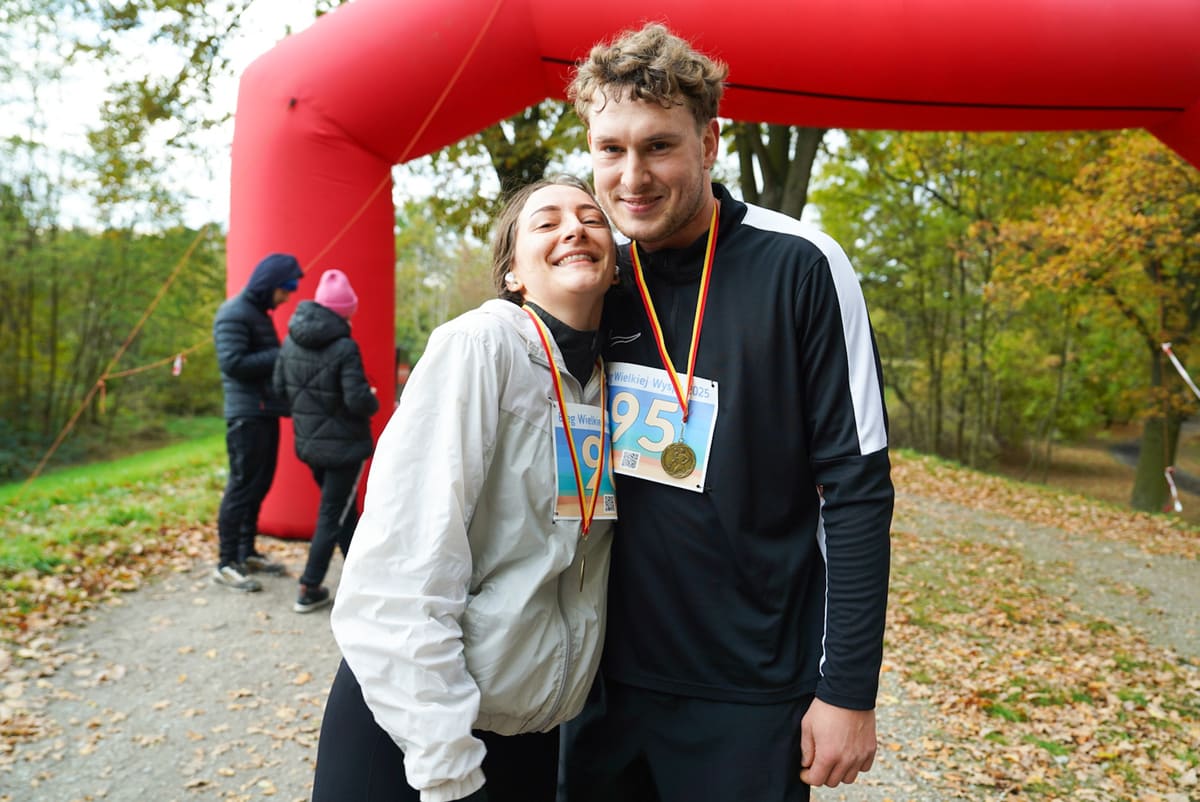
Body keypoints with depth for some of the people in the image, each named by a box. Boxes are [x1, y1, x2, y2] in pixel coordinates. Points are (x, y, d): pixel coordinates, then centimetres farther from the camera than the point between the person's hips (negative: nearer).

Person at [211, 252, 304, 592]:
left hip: (266, 411, 9)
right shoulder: (234, 314, -11)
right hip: (247, 414, -9)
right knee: (242, 486, -6)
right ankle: (226, 564, 2)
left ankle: (247, 552, 25)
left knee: (259, 484, 14)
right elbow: (233, 362, -20)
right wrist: (279, 356, -19)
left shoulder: (259, 312, 19)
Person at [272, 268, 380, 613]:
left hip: (308, 442, 7)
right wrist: (373, 400, -1)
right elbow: (358, 400, -23)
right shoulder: (344, 348, -21)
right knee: (332, 516, 5)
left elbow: (280, 388, 7)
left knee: (345, 509, 21)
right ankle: (309, 590, 10)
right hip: (343, 445, -7)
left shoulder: (291, 341, 0)